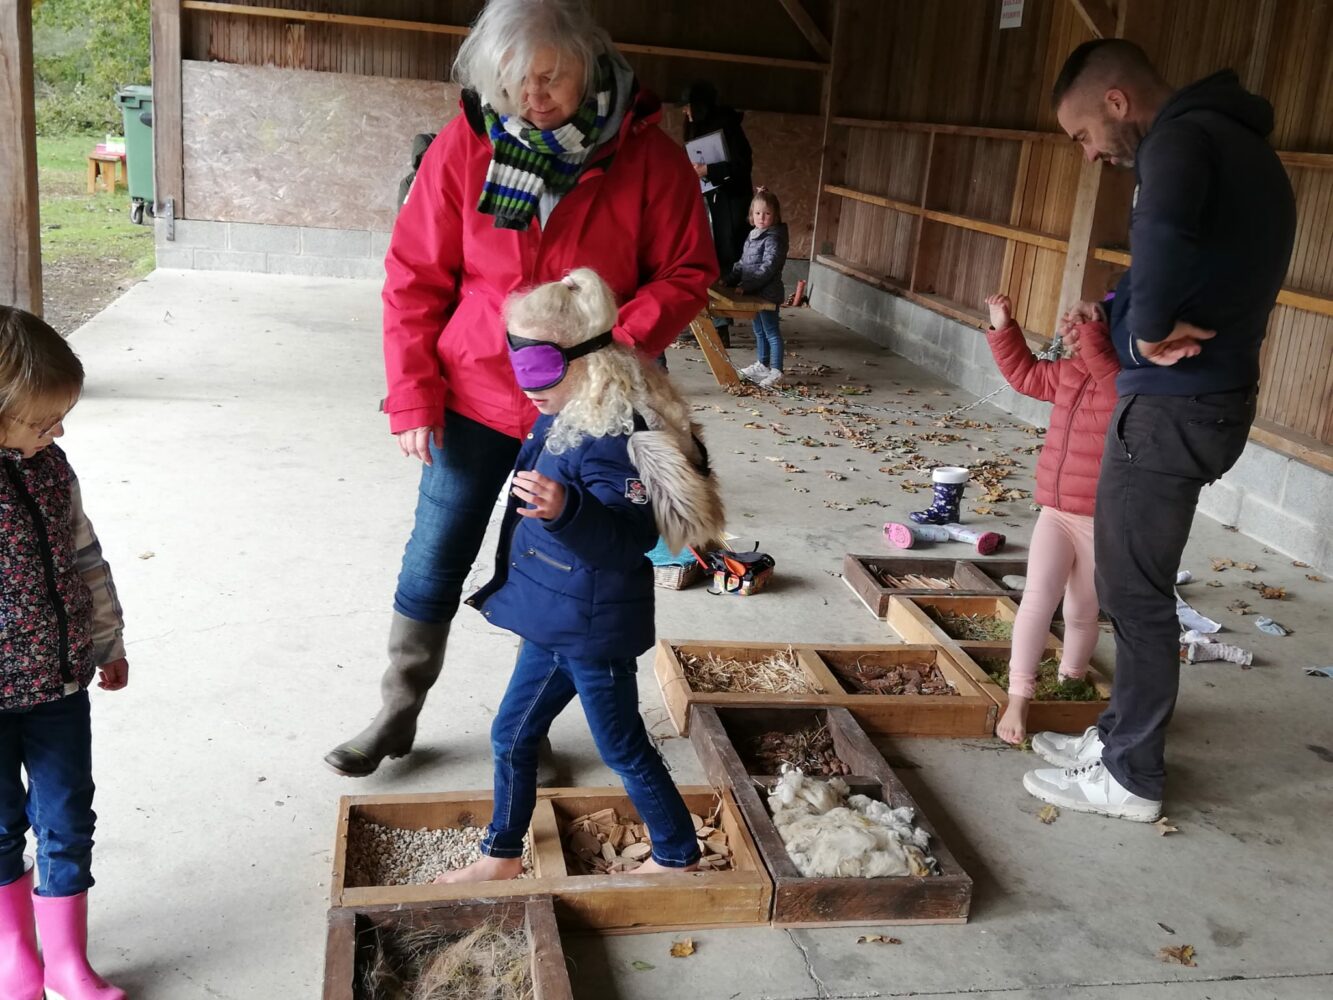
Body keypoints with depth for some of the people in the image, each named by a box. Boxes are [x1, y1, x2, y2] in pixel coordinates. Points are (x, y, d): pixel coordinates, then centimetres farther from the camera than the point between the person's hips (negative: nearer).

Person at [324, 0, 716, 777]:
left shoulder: (647, 156, -11)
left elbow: (687, 273, -5)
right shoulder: (466, 146, -8)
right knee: (434, 562, 9)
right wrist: (413, 395, -7)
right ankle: (398, 713, 29)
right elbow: (415, 278, -3)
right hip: (474, 398, 1)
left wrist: (617, 346, -20)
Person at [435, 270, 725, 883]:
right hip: (554, 621, 9)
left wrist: (566, 509, -49)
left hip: (593, 629, -9)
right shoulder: (559, 420, 3)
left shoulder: (609, 438, -26)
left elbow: (633, 533, -35)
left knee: (622, 749, 9)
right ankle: (503, 856, 38)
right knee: (511, 736, 19)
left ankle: (677, 856, 31)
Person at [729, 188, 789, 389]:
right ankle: (763, 365, 33)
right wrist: (730, 278, 11)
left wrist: (746, 285, -25)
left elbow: (768, 267, -23)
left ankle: (776, 371, -1)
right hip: (755, 294, 9)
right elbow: (743, 263, 21)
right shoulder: (753, 236, 13)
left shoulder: (773, 238, -16)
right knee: (759, 330, 19)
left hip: (768, 294, -9)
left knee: (771, 331, -5)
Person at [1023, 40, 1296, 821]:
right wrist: (1126, 317, -1)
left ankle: (1132, 777, 14)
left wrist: (1151, 327, -21)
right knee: (1133, 583, 19)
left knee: (1136, 592, 1)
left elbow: (1166, 233, -38)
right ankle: (1122, 736, 32)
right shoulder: (1231, 139, 16)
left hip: (1173, 406, -10)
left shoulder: (1182, 137, -16)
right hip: (1209, 397, 10)